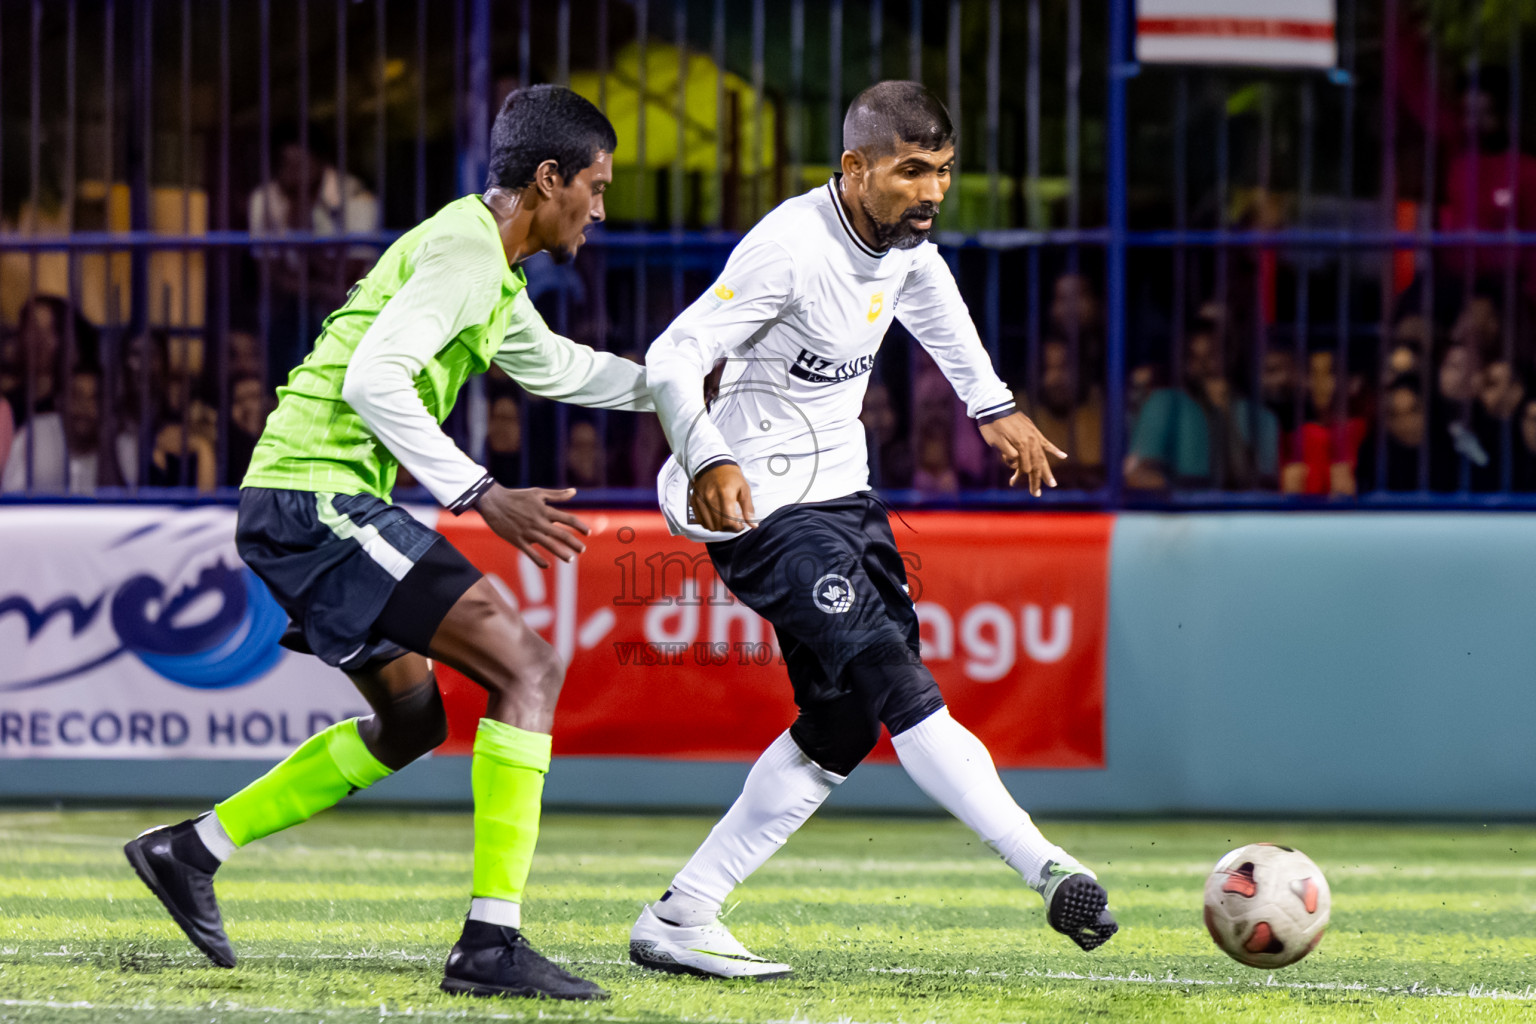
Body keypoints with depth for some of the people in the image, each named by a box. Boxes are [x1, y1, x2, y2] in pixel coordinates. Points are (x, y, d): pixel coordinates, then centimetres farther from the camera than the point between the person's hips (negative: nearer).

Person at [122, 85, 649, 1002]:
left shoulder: (491, 269, 20)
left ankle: (192, 850, 26)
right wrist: (483, 496, -24)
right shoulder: (465, 248, -12)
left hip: (302, 507, 11)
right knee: (528, 667, -14)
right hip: (320, 499, -11)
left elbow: (555, 367, 40)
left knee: (412, 721, 22)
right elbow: (373, 380, -24)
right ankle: (492, 943, -18)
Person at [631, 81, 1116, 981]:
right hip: (763, 503, -9)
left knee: (845, 722, 6)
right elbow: (674, 357, -23)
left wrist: (993, 405, 24)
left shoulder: (905, 236, 2)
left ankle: (677, 922, 10)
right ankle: (1048, 871, -32)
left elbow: (931, 295, 26)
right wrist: (709, 461, -38)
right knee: (893, 677, -22)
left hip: (840, 491, 9)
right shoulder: (792, 248, -22)